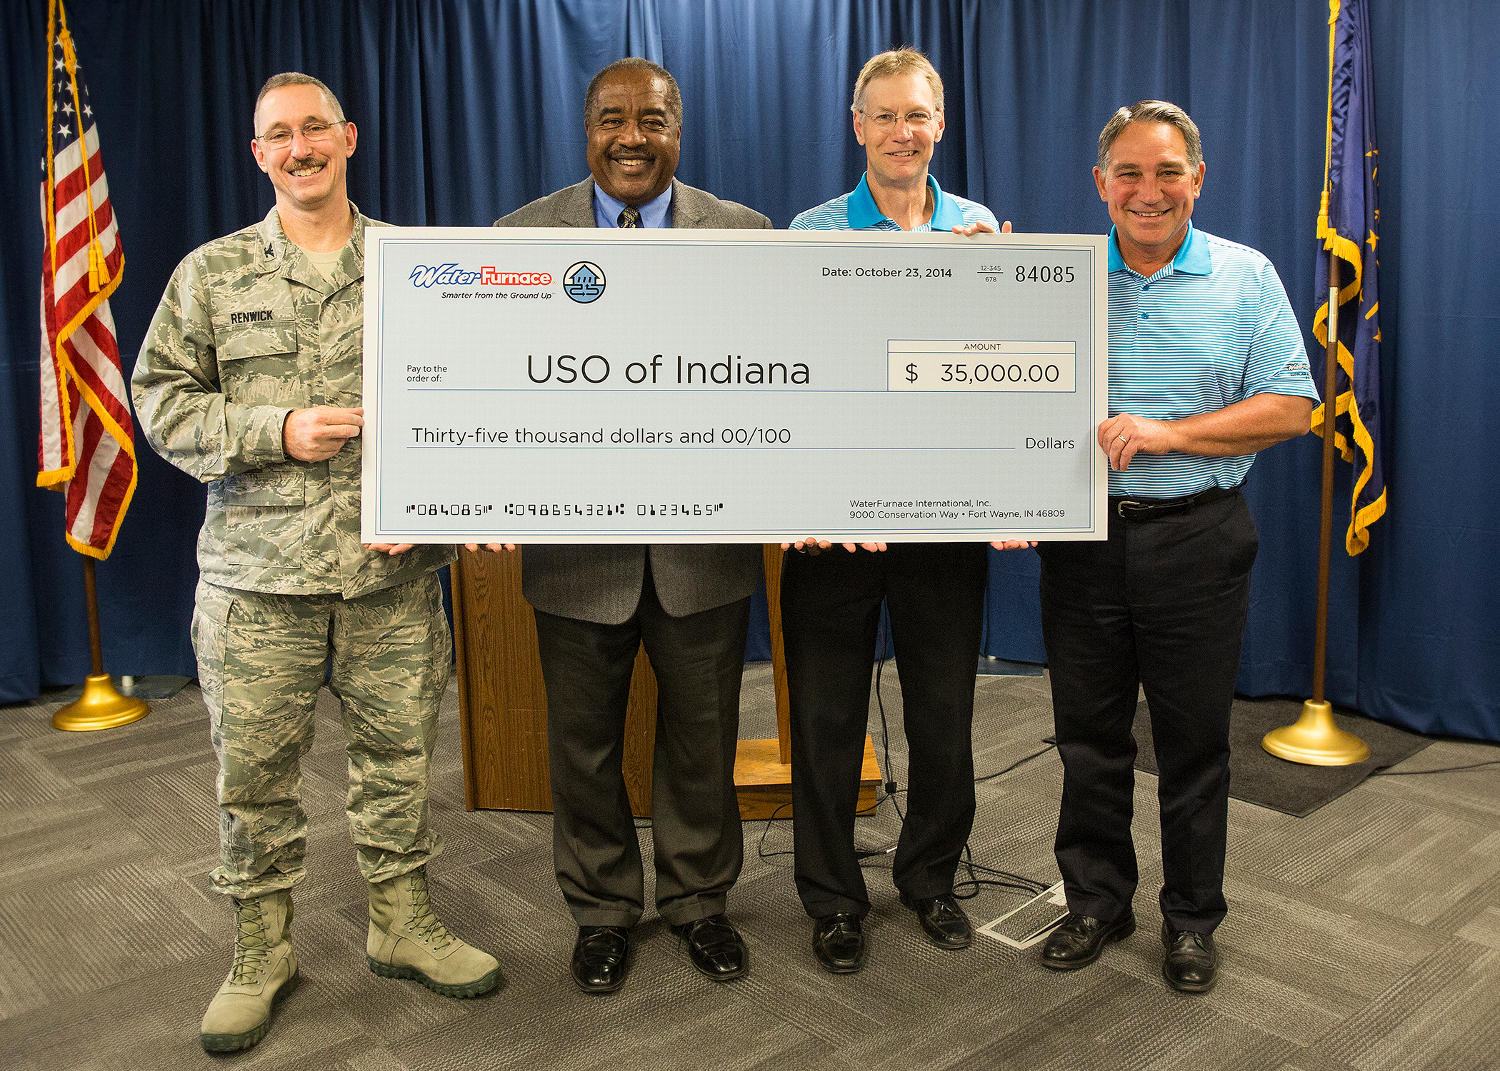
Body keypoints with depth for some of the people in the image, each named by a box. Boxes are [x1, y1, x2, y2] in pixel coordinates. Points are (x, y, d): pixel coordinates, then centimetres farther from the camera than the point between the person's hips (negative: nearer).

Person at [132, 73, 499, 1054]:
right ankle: (261, 955, 26)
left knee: (399, 762, 10)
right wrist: (277, 431, -11)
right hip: (257, 578, 0)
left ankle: (403, 925, 30)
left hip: (394, 572, 1)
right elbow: (161, 401, 4)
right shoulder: (212, 273, 7)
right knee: (255, 777, 8)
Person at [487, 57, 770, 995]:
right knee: (584, 744, 15)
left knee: (703, 739, 15)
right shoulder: (522, 237, 2)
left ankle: (700, 899, 38)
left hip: (704, 540, 0)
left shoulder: (744, 233, 2)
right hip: (579, 543, 0)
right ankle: (603, 909, 37)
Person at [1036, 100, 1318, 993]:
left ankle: (1192, 918, 27)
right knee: (1090, 736, 11)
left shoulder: (1247, 277, 2)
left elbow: (1292, 408, -4)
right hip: (1082, 541, 2)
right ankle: (1098, 901, 29)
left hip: (1197, 540, -1)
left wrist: (1171, 432, -15)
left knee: (1195, 741, 8)